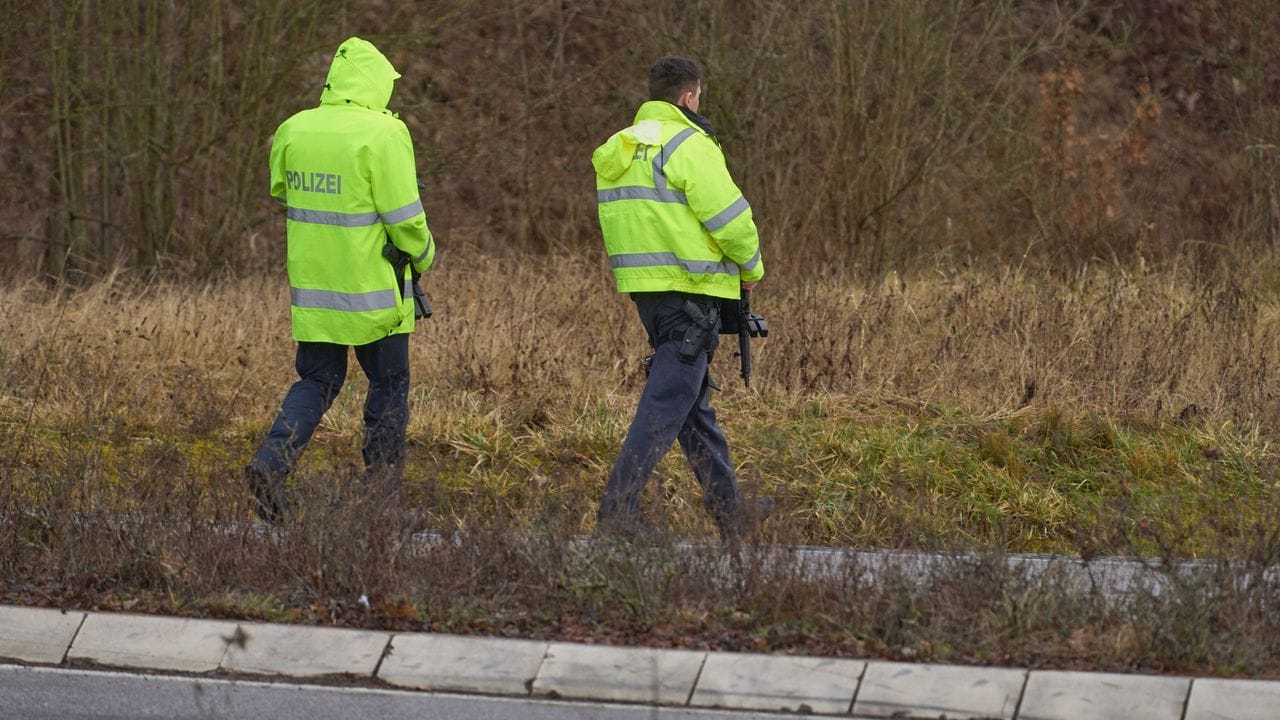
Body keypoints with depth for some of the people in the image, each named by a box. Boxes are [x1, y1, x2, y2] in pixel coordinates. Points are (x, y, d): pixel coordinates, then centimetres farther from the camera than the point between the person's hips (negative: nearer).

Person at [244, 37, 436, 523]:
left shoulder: (294, 130, 2)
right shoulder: (383, 134, -15)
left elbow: (281, 190, 17)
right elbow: (403, 214, -15)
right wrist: (422, 256, 3)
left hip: (311, 284, 5)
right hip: (372, 287, -5)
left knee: (317, 380, 14)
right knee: (388, 384, 11)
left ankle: (272, 460, -8)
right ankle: (381, 495, 15)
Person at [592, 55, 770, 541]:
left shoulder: (616, 150, 13)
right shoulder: (688, 145, -13)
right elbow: (729, 216, -15)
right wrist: (751, 267, 3)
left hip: (643, 285, 9)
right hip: (689, 289, -9)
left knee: (695, 399, 16)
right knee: (669, 401, -8)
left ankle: (729, 511, 24)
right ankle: (618, 508, -15)